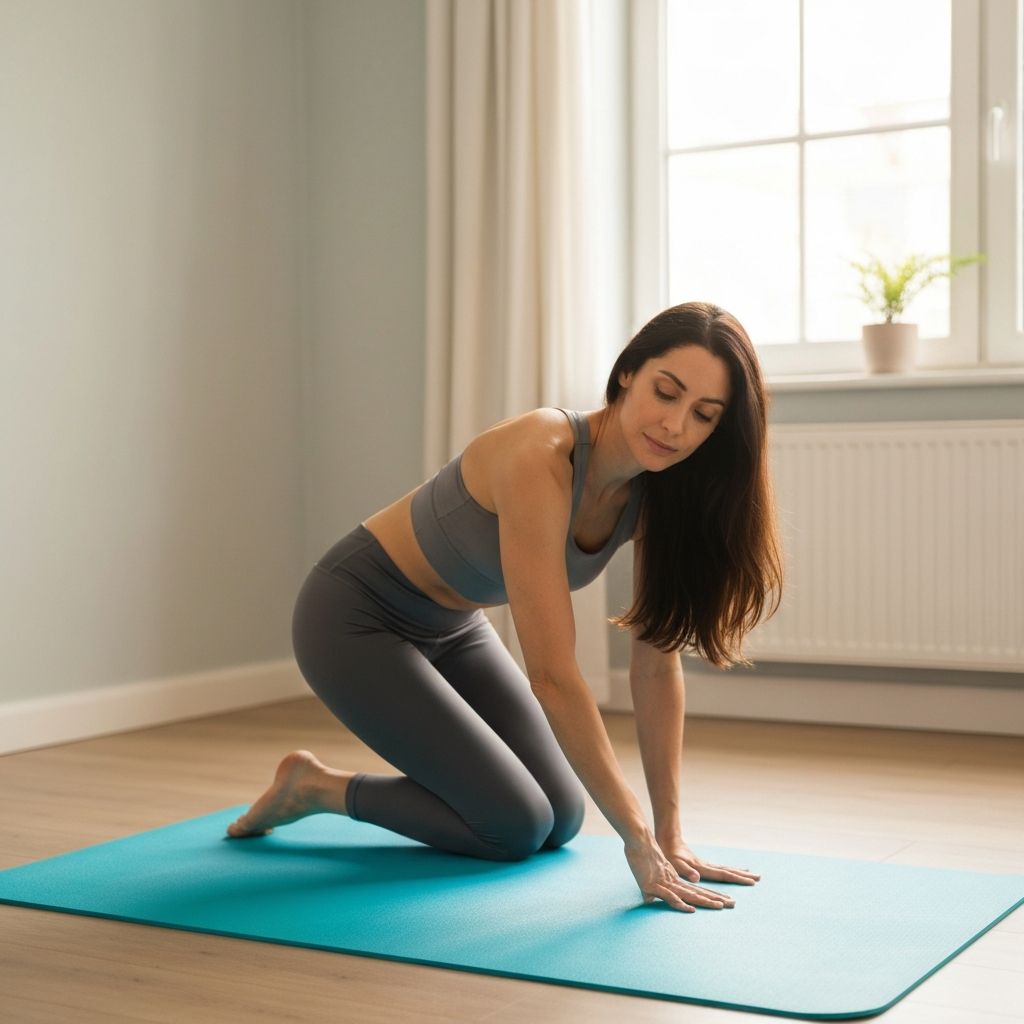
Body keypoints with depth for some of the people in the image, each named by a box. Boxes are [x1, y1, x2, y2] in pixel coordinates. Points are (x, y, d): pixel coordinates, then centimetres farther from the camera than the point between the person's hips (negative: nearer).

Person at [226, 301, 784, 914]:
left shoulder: (661, 489, -14)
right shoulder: (540, 458, -36)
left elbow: (658, 661, -9)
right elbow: (553, 674, -37)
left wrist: (670, 832, -12)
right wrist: (639, 838, -33)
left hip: (454, 627, 8)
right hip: (356, 617, -7)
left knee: (562, 820, 6)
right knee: (516, 826, -10)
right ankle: (318, 787, 9)